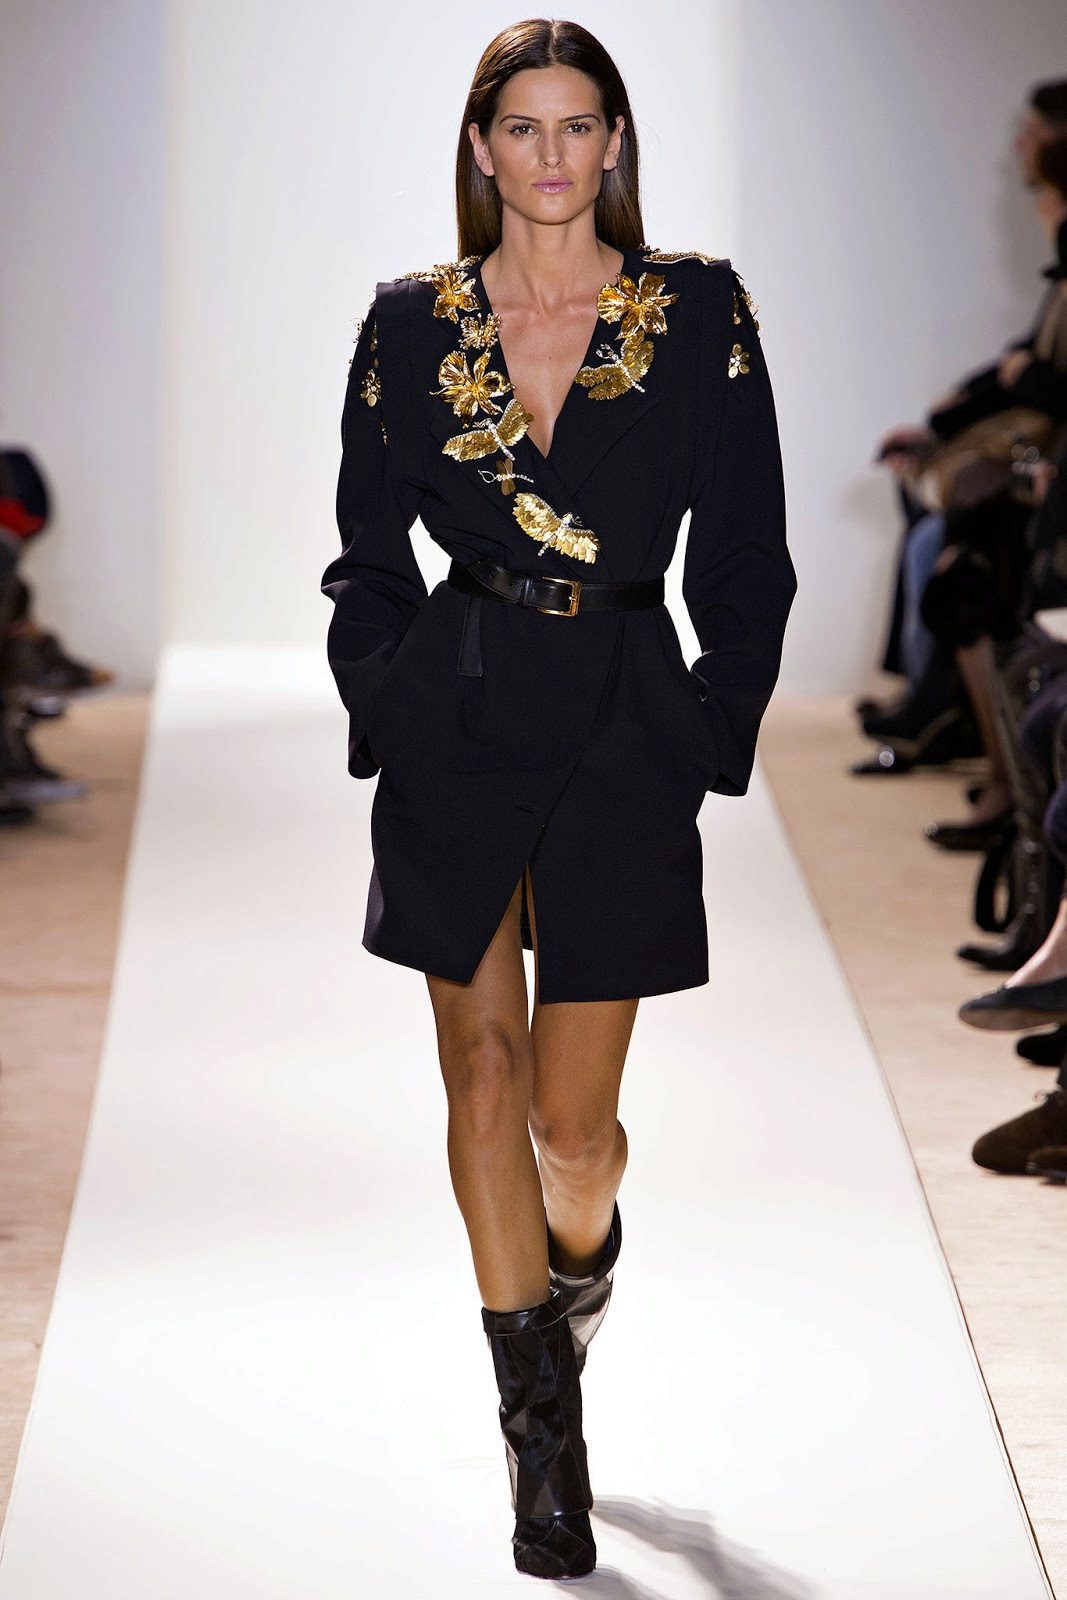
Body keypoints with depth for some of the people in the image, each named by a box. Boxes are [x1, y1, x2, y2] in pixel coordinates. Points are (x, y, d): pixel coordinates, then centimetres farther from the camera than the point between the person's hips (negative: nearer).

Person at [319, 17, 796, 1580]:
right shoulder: (413, 322, 4)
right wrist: (389, 717, 3)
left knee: (573, 1122, -1)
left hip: (624, 728, -1)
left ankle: (582, 1258, 37)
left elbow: (746, 556, 3)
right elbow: (367, 555, 11)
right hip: (454, 730, 1)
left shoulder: (700, 309, 1)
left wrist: (710, 740, -1)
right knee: (484, 1068, 2)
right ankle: (538, 1415, 16)